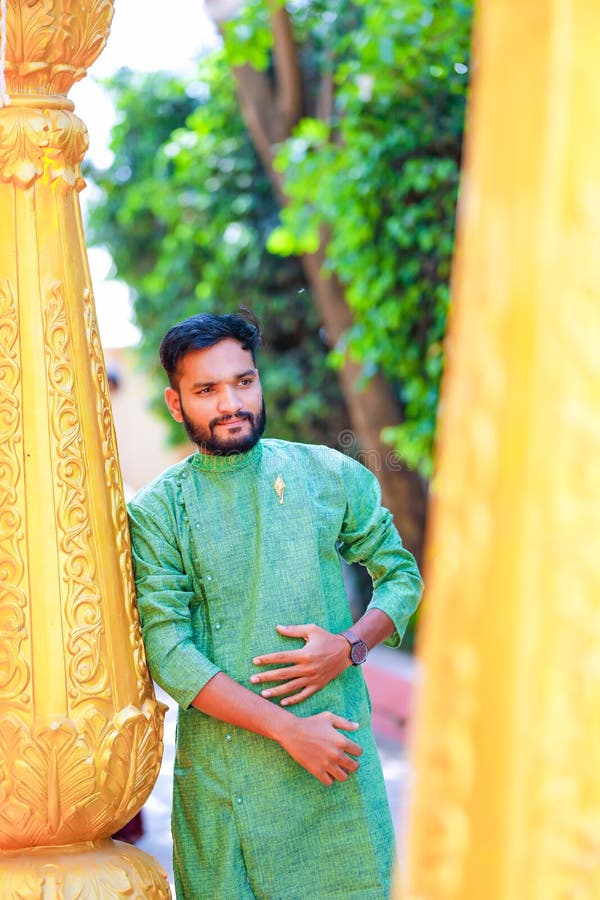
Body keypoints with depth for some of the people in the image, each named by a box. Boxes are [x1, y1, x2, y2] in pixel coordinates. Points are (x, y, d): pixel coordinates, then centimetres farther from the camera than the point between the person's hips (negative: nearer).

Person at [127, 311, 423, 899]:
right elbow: (167, 651, -10)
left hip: (338, 753, 1)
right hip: (224, 772, -1)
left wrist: (349, 647, -8)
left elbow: (402, 574, 13)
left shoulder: (331, 476, 5)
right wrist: (288, 728, -16)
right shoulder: (157, 511, -2)